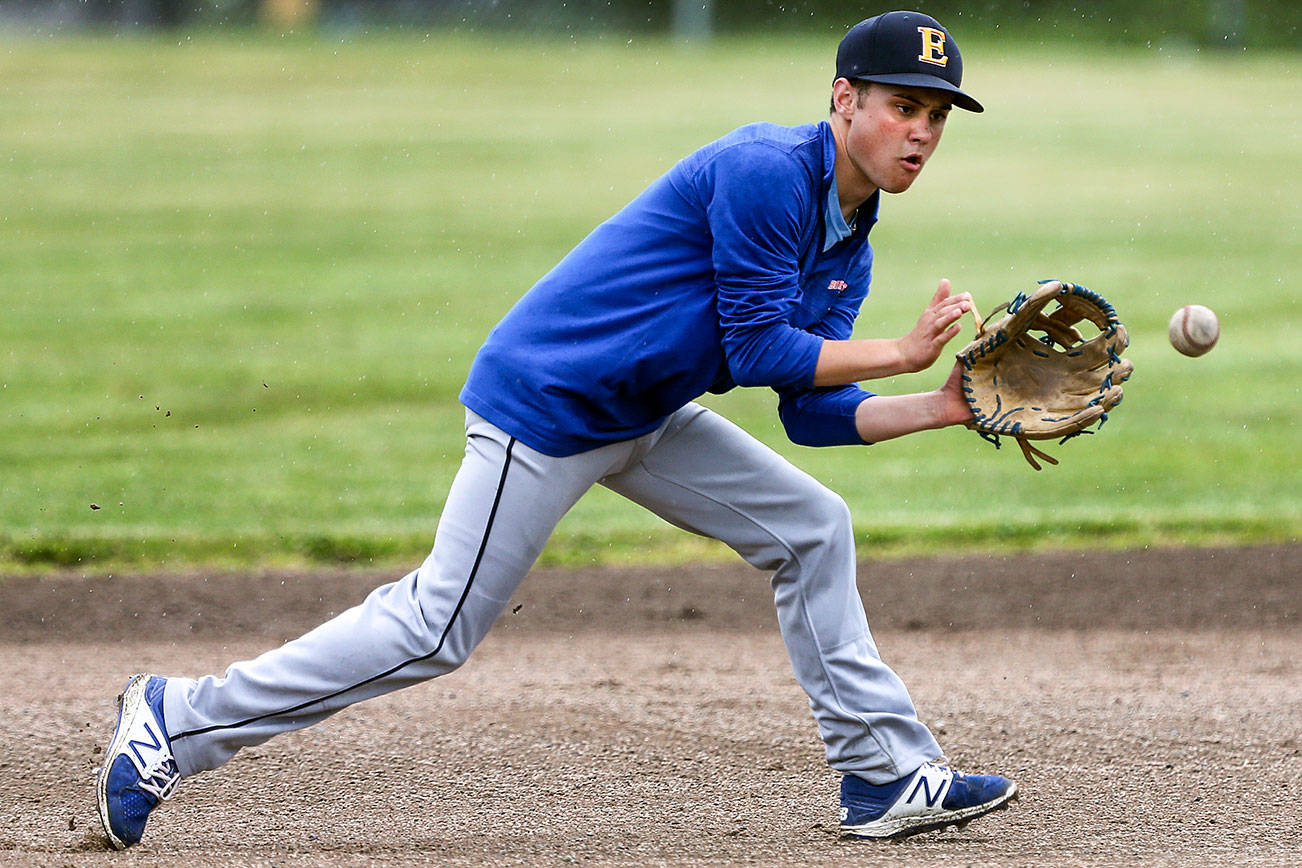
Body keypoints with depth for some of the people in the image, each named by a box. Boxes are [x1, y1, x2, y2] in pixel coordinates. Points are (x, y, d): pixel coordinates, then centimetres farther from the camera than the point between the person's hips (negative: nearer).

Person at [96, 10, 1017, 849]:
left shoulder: (847, 249, 9)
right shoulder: (766, 172, -20)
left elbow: (814, 411, 6)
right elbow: (758, 349, -21)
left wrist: (940, 407, -7)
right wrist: (903, 353, -16)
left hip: (639, 420, 10)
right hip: (544, 406, -10)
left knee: (812, 527, 7)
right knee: (437, 628, -8)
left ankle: (885, 776, 12)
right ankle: (182, 719, 1)